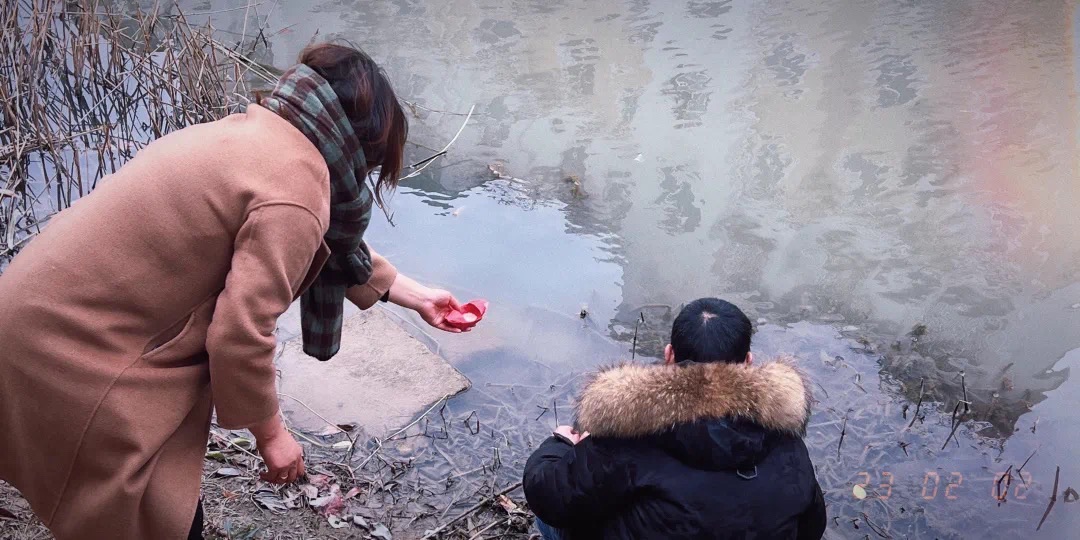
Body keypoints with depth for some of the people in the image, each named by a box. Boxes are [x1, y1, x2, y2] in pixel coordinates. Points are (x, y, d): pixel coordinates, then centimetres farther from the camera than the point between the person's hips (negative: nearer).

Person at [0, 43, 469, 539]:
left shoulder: (256, 132, 8)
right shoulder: (293, 192, -21)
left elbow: (332, 239, 23)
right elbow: (240, 335, -22)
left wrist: (411, 295, 31)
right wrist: (270, 433, -5)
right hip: (73, 356, -9)